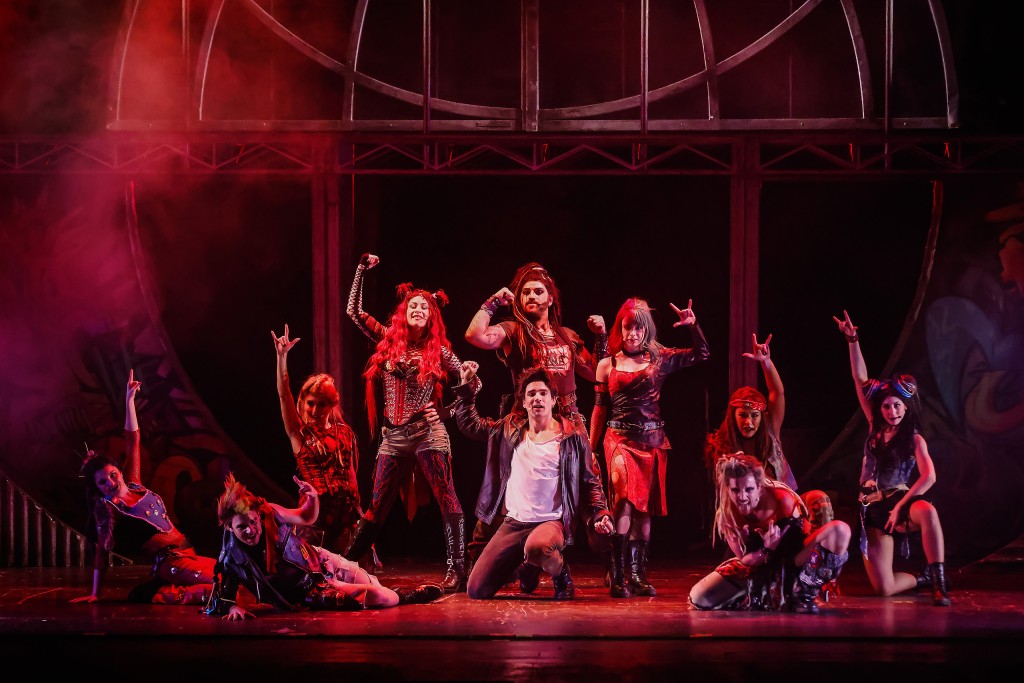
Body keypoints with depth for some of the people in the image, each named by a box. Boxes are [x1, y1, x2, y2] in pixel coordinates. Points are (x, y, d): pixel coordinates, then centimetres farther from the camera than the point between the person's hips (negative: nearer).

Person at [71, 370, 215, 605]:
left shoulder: (133, 484, 12)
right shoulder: (106, 509, -4)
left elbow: (133, 441, 14)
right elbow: (102, 551, -4)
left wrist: (129, 400, 10)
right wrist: (95, 594, -5)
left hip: (185, 553, 9)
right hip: (168, 562, -9)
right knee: (220, 581, -23)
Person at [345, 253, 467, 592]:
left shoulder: (439, 351, 4)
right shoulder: (389, 340, 10)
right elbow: (354, 311, 10)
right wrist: (362, 270, 7)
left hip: (429, 434, -3)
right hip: (394, 436, 3)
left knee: (446, 499, -10)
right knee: (377, 506, 8)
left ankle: (457, 569, -12)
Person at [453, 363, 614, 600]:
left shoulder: (573, 437, -1)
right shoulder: (509, 429, 9)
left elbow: (590, 482, 3)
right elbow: (469, 424, 22)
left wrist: (600, 515, -11)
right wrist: (467, 386, 16)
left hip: (552, 523, -4)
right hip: (512, 524, 4)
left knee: (537, 548, -43)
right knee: (477, 591, -4)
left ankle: (561, 574, -6)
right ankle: (526, 566, 26)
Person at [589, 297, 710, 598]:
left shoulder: (660, 359, 8)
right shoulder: (608, 364, 6)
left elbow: (702, 354, 9)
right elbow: (599, 408, 9)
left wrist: (693, 325, -7)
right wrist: (591, 448, 6)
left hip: (653, 440, 3)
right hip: (620, 440, -2)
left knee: (645, 508, 6)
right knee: (624, 503, -20)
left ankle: (638, 574, 15)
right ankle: (617, 577, -20)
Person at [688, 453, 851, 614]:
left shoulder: (783, 500, -24)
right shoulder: (726, 516, -17)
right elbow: (744, 559, -15)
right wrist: (766, 551, -33)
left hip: (796, 559, -1)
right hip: (759, 566, 2)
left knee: (840, 530, -30)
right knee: (699, 597, -17)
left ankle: (804, 594, -20)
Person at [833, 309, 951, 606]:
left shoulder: (914, 439, 2)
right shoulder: (876, 428, 11)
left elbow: (928, 476, -14)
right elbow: (861, 380, 8)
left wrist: (899, 507, -21)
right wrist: (853, 339, 3)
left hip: (903, 504, -3)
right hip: (874, 511, 3)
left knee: (927, 511, -42)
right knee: (883, 588, -15)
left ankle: (939, 584, -38)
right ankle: (923, 580, 17)